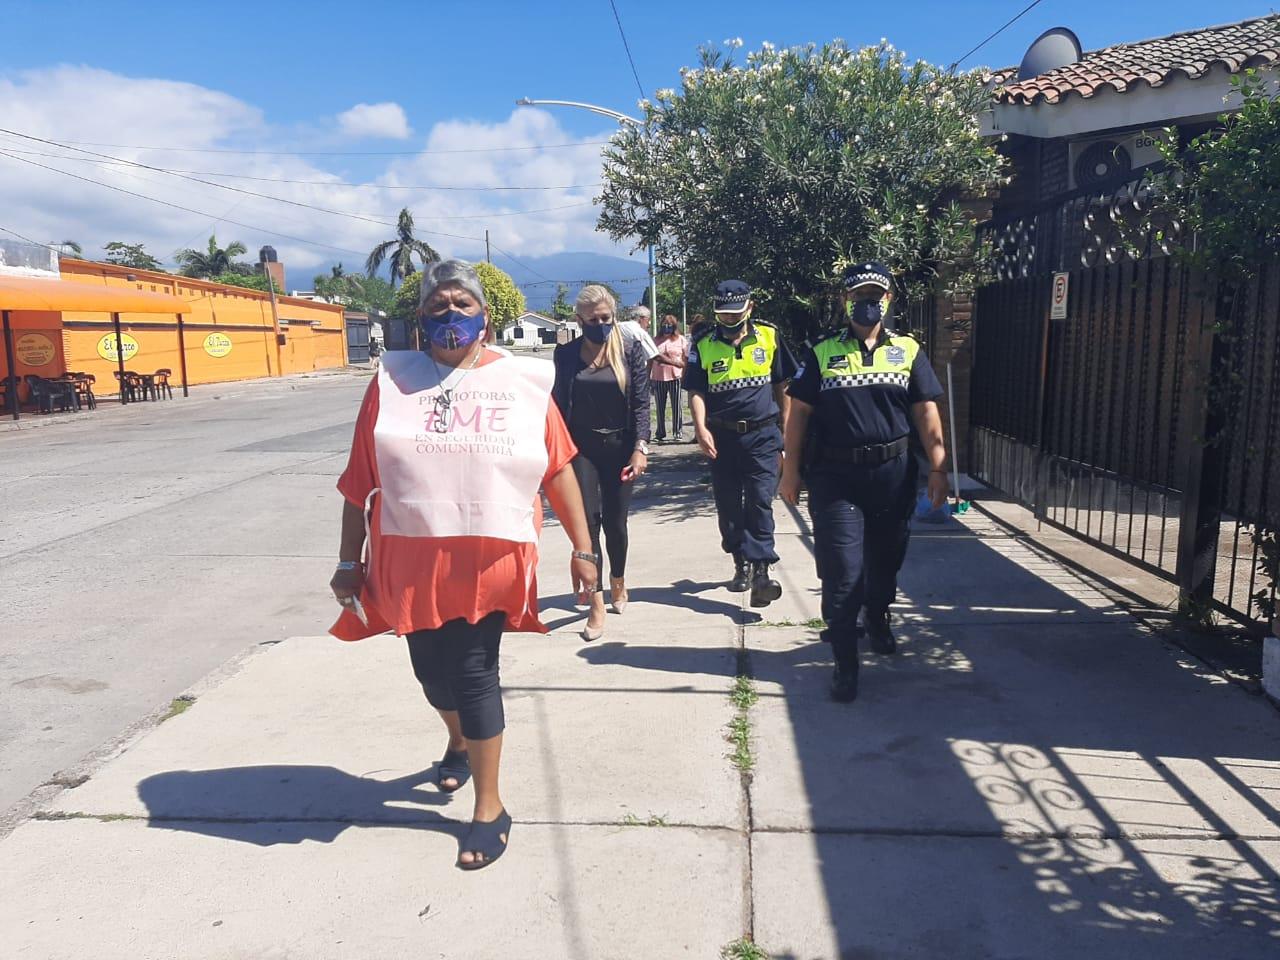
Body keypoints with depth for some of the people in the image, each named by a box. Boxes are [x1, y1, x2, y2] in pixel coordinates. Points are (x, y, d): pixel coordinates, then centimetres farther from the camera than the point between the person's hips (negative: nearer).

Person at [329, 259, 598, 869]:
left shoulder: (524, 381, 1)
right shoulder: (393, 379, 2)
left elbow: (558, 470, 3)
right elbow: (360, 479, 4)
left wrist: (582, 548, 3)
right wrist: (349, 559, 5)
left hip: (490, 561, -2)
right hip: (411, 562, 2)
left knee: (473, 672, 1)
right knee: (432, 670, 15)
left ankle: (489, 809, 20)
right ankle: (459, 742, 50)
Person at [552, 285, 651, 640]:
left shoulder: (630, 351, -2)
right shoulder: (566, 354, 0)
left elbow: (641, 402, -5)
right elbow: (559, 404, 3)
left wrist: (640, 448, -13)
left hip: (620, 446, 0)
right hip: (581, 447, 0)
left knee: (615, 522, 9)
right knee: (588, 521, -7)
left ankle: (617, 581, 37)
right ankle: (596, 604, -2)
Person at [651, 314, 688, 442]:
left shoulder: (681, 340, 6)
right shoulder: (656, 341, 11)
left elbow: (686, 360, 6)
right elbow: (650, 360, 13)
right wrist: (649, 379, 8)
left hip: (675, 377, -2)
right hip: (658, 378, 2)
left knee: (676, 406, -2)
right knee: (660, 407, 8)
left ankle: (678, 433, 2)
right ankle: (660, 433, 17)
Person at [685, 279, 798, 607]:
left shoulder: (769, 337, 3)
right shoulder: (704, 346, 2)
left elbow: (781, 384, 10)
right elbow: (696, 392, 0)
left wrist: (783, 428, 11)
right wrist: (701, 428, -15)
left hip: (762, 435, -1)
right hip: (722, 437, 2)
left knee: (760, 501, -9)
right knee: (728, 505, 9)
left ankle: (761, 571, -10)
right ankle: (742, 564, 25)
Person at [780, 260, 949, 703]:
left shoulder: (908, 350, 6)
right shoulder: (821, 353, 1)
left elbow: (926, 413, 5)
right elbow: (799, 412, 2)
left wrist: (937, 469, 0)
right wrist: (791, 469, -1)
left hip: (893, 475, 3)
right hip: (836, 478, -2)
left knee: (886, 560, 19)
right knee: (842, 572, -4)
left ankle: (876, 619, 47)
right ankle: (845, 664, 5)